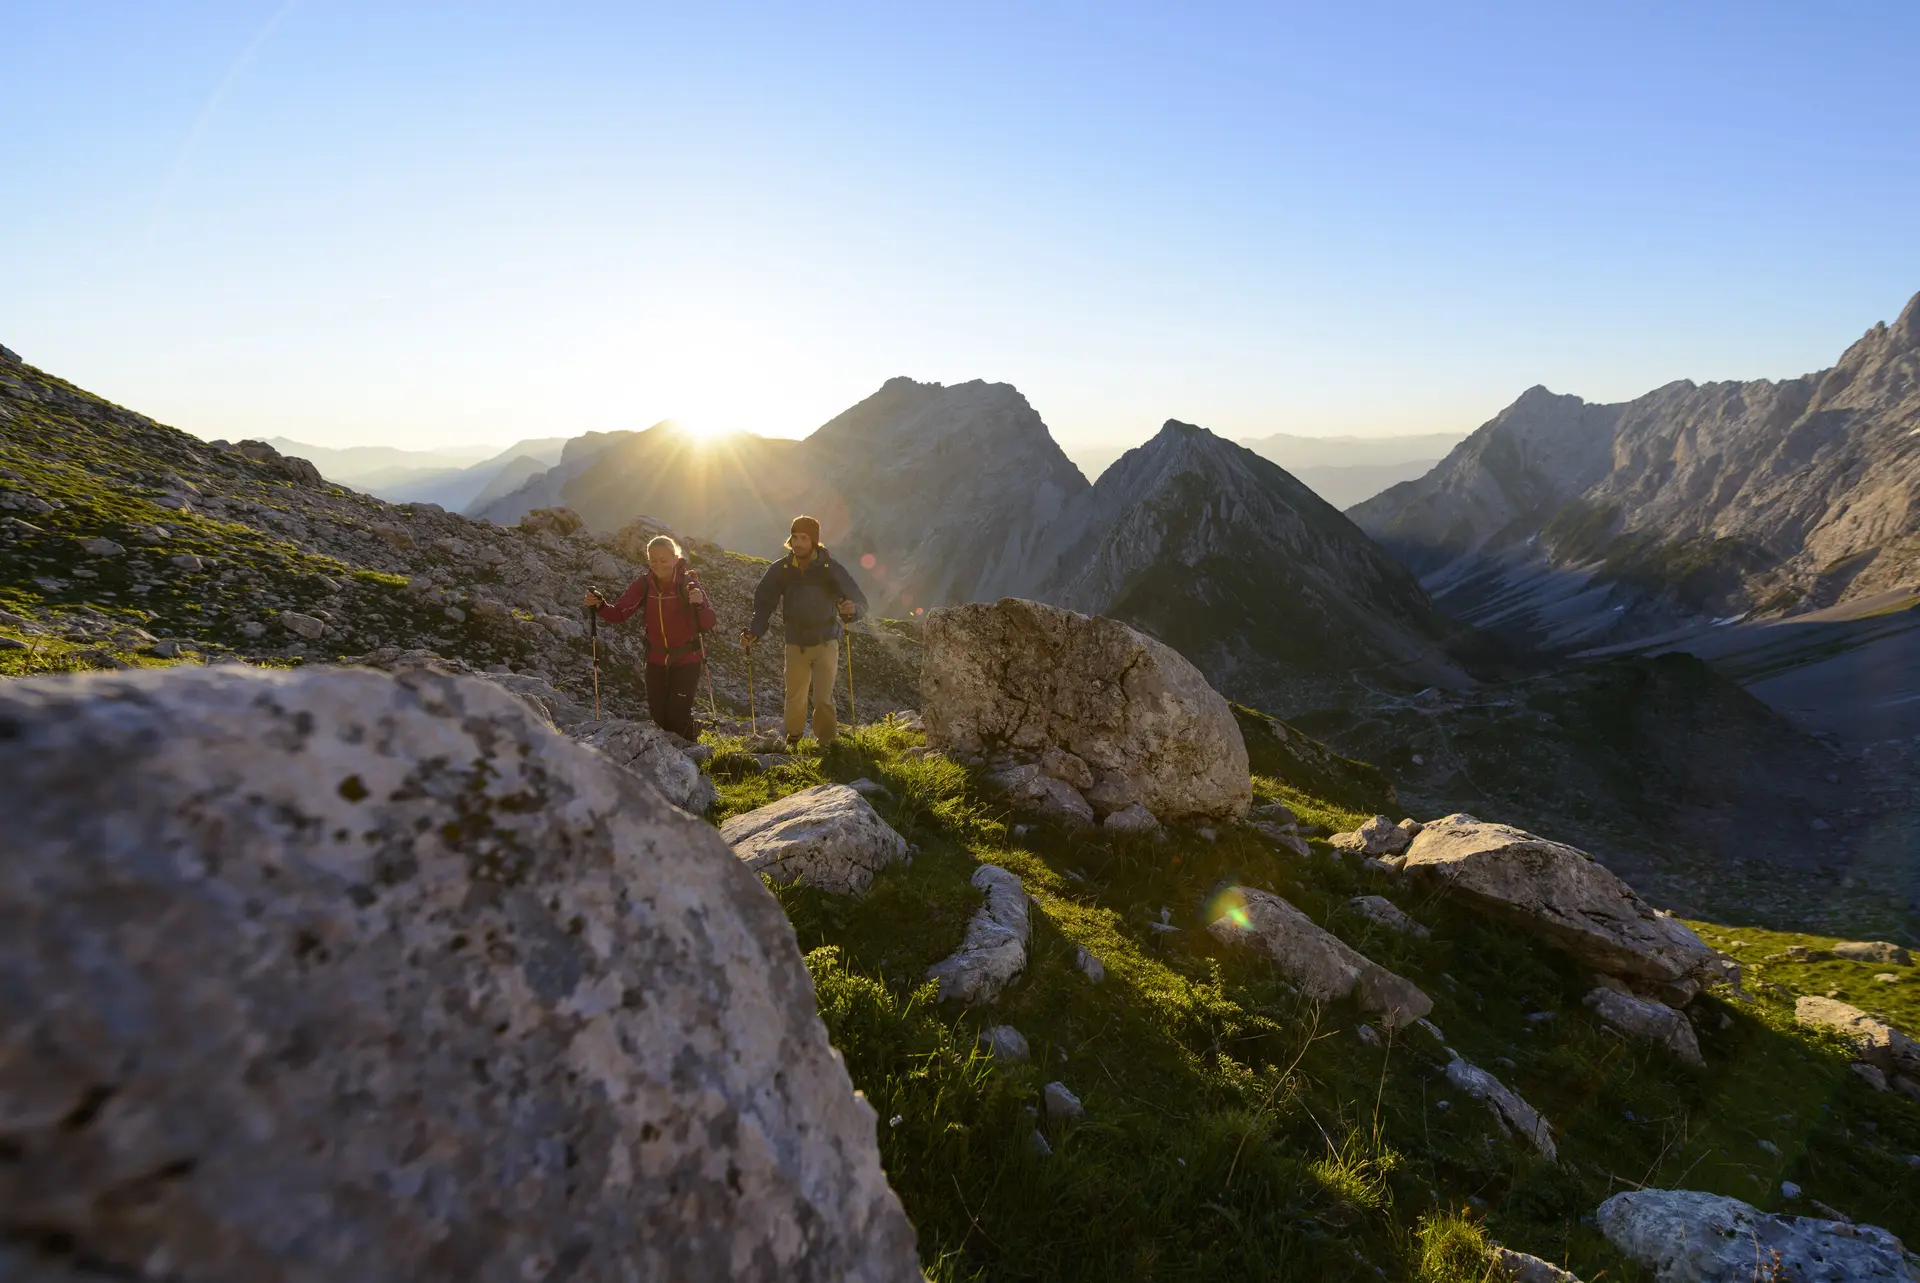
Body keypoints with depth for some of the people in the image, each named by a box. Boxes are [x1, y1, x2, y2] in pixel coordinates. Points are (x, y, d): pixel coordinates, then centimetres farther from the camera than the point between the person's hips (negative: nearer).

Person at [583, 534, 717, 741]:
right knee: (658, 717, 7)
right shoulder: (644, 584, -6)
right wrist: (599, 605, -25)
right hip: (656, 660, 4)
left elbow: (709, 625, -22)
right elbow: (619, 614, -6)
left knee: (678, 718, -9)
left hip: (686, 660, -3)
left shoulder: (689, 583, -15)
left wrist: (701, 604, -42)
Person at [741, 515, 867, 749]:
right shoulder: (780, 570, -8)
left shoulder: (831, 569, -14)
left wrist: (852, 609, -38)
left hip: (826, 643, -2)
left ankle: (826, 741, 17)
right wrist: (753, 632, -19)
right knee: (795, 698, 8)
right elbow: (763, 603, -3)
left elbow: (860, 601, -14)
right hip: (795, 644, 2)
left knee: (823, 699, -7)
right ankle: (793, 738, 35)